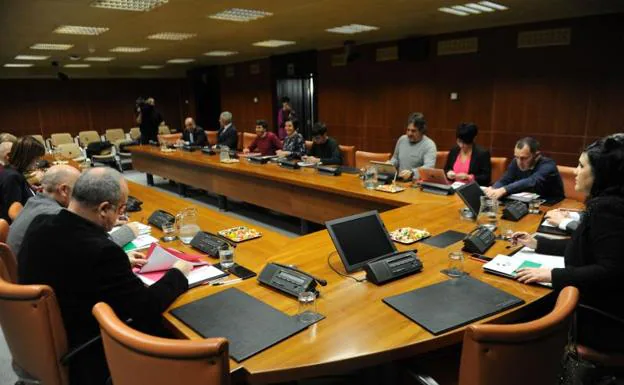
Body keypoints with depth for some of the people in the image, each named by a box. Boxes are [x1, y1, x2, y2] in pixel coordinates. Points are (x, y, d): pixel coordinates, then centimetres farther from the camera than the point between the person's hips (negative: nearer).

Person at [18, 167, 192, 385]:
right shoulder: (101, 251, -32)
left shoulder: (39, 225, -9)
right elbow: (148, 307, -20)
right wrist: (178, 274, -5)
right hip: (82, 359, -7)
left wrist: (121, 264, 10)